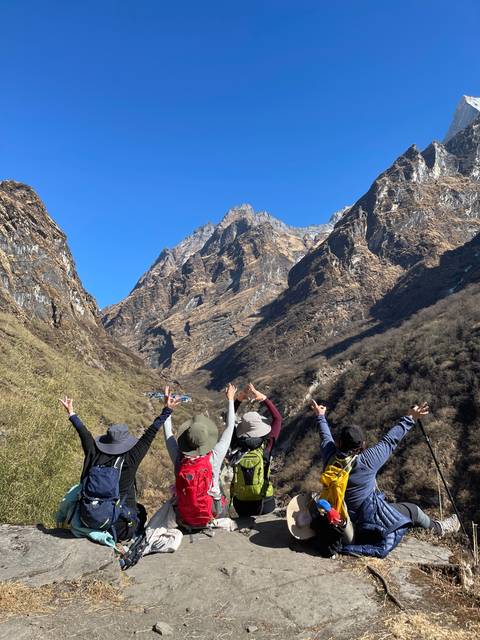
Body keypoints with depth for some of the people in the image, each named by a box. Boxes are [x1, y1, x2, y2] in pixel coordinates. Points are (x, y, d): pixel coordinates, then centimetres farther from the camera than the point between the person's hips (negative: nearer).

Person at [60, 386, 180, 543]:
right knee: (140, 511, 26)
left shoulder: (94, 456, -13)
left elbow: (84, 434, -1)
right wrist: (167, 410, -15)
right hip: (119, 522, -4)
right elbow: (149, 435, -19)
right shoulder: (129, 461, -21)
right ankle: (129, 535, 8)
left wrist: (71, 413, 13)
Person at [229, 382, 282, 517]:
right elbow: (277, 418, -11)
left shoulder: (235, 448, -17)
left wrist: (238, 399, -8)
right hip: (264, 503, -2)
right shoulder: (265, 447, -22)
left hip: (240, 503, 2)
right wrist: (263, 398, -15)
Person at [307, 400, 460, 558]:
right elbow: (390, 440, -20)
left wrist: (320, 416, 20)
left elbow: (325, 438, 3)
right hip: (370, 515, -5)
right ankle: (438, 528, 42)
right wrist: (410, 418, -10)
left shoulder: (330, 457, -17)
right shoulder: (367, 461, -29)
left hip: (342, 515, 6)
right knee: (413, 510, 16)